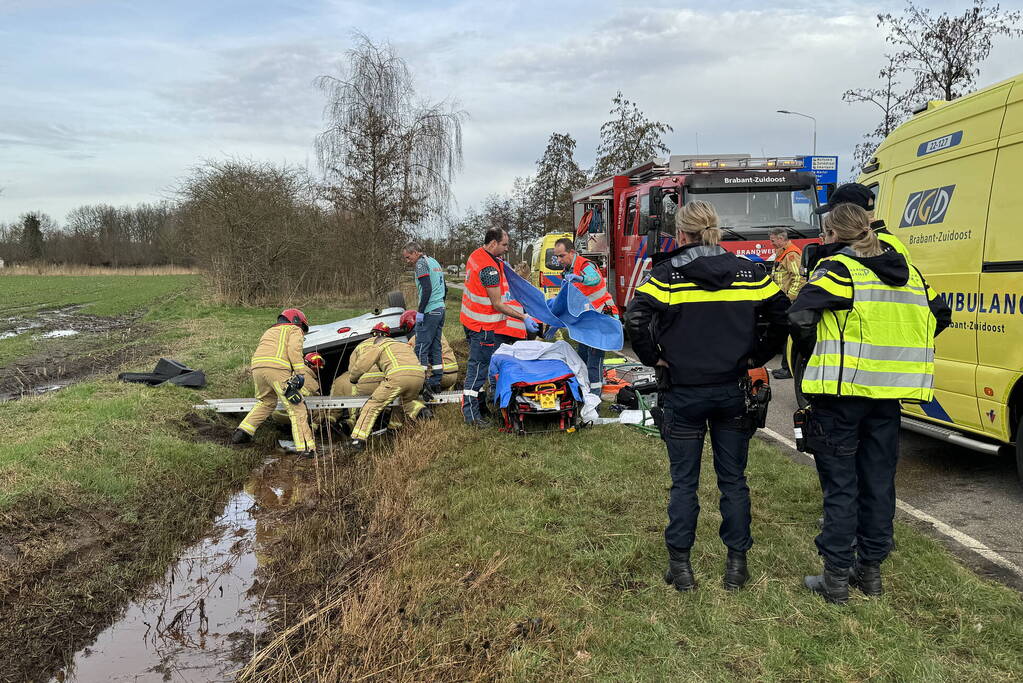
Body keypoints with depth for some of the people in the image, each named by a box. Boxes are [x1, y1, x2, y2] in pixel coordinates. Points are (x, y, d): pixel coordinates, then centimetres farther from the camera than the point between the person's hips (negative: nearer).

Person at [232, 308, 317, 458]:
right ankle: (306, 448, -10)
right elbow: (294, 349, -2)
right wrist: (300, 372, -7)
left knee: (267, 402, 29)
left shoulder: (269, 331, 39)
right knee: (296, 408, -4)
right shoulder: (294, 330, 19)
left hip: (257, 367, 7)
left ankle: (242, 432, 23)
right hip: (277, 367, -6)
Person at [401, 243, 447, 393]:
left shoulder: (421, 263, -8)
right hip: (440, 310, 9)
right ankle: (435, 382, 13)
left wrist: (420, 311, -18)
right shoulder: (434, 262, 20)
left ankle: (423, 382, -8)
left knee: (421, 348, -6)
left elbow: (427, 289, -19)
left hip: (429, 312, -9)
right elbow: (445, 288, 22)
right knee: (435, 347, 10)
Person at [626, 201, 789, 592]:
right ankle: (736, 565, 21)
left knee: (684, 483, 8)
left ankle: (680, 566, 16)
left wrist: (654, 358, -7)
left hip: (683, 392, -2)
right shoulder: (747, 271, 3)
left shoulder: (667, 273, -7)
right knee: (733, 479, 13)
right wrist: (755, 357, 8)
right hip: (732, 390, 3)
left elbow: (636, 318, -19)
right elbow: (783, 315, 2)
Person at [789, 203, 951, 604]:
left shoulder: (837, 268, -9)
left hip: (841, 392, -6)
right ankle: (871, 570, 25)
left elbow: (800, 318, -21)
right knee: (878, 482, 14)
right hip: (888, 393, 6)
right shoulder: (906, 272, 12)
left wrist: (814, 357, -3)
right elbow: (940, 316, 22)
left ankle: (836, 577, 8)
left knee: (840, 485, 2)